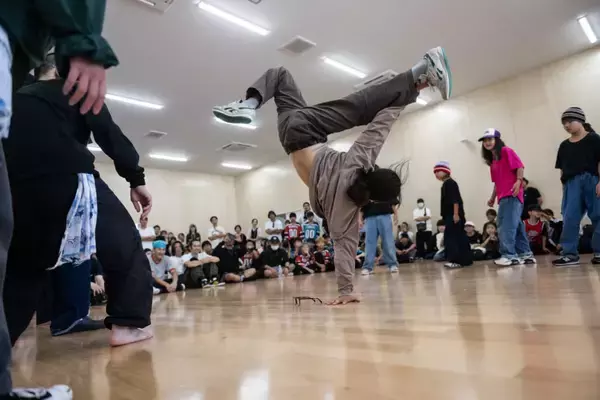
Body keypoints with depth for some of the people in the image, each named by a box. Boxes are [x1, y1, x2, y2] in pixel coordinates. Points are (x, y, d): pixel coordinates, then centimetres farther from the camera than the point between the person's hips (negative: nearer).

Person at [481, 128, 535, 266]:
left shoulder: (506, 151, 0)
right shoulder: (492, 160, 22)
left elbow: (520, 166, -10)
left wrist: (519, 181, -24)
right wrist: (493, 198, 18)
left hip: (512, 194, -9)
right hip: (503, 196, 9)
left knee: (506, 225, -16)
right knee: (516, 225, 10)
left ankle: (510, 255, -18)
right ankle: (526, 254, 15)